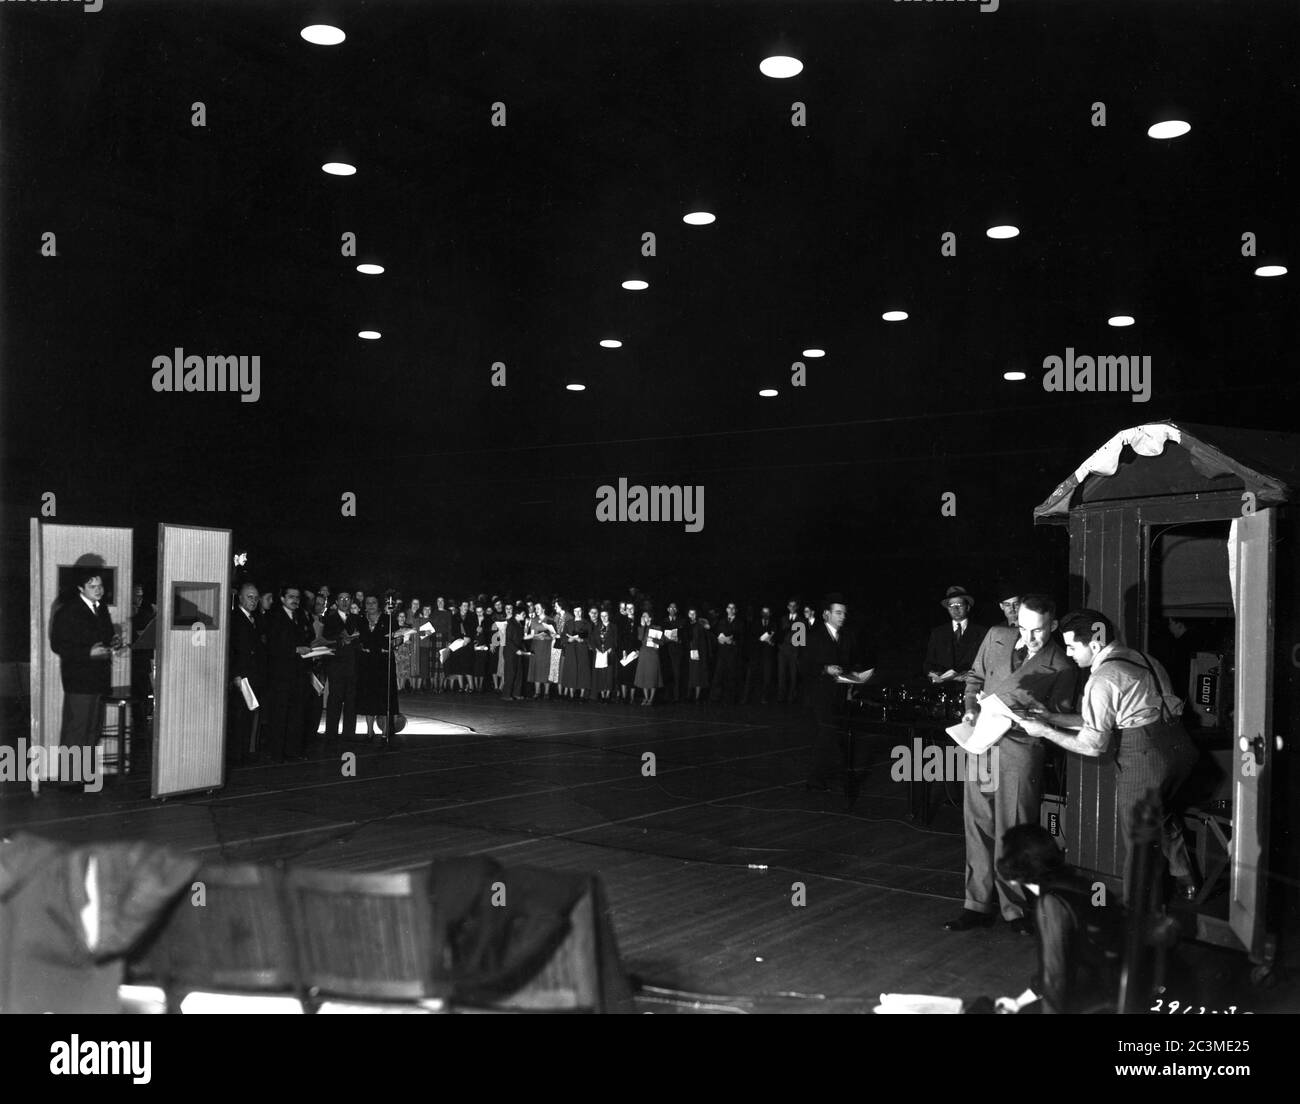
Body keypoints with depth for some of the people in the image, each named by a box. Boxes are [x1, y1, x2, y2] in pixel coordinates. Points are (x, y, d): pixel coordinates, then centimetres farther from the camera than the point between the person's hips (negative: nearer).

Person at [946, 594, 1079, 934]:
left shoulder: (1062, 667, 0)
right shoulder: (996, 637, 10)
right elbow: (975, 677, 21)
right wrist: (972, 708, 3)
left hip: (1021, 746, -4)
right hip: (981, 743, 4)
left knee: (1013, 832, -2)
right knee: (978, 826, 6)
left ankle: (1016, 908, 11)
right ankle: (979, 905, 16)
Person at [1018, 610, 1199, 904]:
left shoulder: (1102, 680, -16)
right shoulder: (1137, 657, 10)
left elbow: (1093, 745, -12)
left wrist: (1046, 731, -2)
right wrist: (1053, 717, 12)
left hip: (1144, 759, -9)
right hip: (1179, 747, 9)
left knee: (1137, 840, 7)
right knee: (1160, 814, 31)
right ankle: (1186, 882, 44)